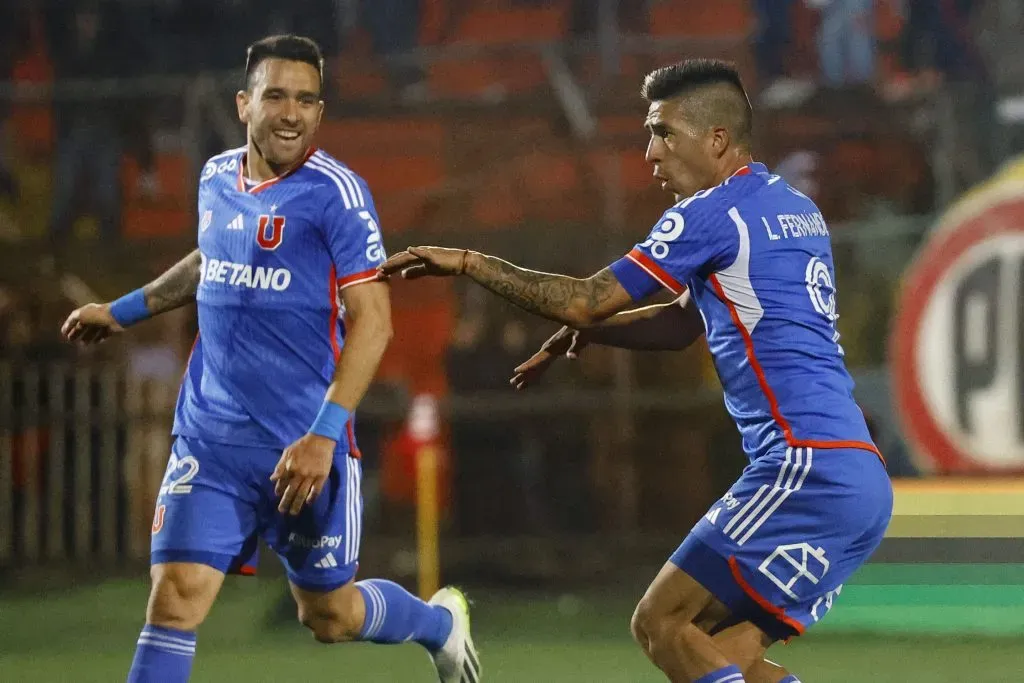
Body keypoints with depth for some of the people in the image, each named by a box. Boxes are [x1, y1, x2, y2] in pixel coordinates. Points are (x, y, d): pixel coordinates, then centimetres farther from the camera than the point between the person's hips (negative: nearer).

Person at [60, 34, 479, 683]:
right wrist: (123, 310, 33)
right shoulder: (216, 179, 6)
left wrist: (323, 435, -24)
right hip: (210, 436, 4)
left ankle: (440, 621, 44)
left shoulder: (335, 191, -12)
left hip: (305, 448, -4)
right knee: (175, 599, -11)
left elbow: (372, 322, -17)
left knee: (330, 617, 12)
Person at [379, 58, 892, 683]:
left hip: (807, 468, -9)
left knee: (662, 625, -5)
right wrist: (580, 330, 19)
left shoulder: (714, 212, -7)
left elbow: (587, 301, -6)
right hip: (865, 484, 9)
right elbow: (685, 325, 30)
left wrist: (469, 262, 3)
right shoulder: (796, 209, 21)